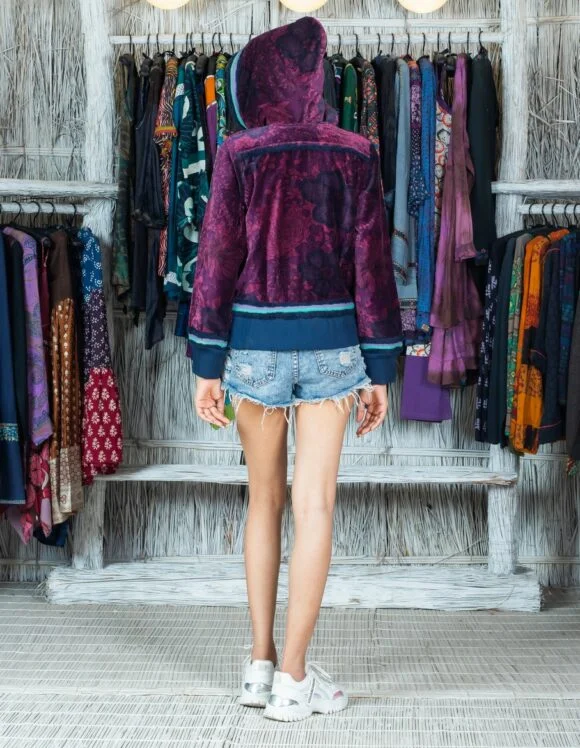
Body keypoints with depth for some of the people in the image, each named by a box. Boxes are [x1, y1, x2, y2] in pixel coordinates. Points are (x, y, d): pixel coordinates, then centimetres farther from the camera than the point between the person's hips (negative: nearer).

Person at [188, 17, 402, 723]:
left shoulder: (239, 153, -1)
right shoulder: (354, 154, 1)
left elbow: (217, 258, -4)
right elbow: (372, 264, -1)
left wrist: (206, 364, 0)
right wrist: (380, 369, 3)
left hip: (256, 342, 1)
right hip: (330, 343, 0)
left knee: (264, 499, 13)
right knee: (314, 505, 1)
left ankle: (260, 664, 18)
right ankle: (294, 676, 6)